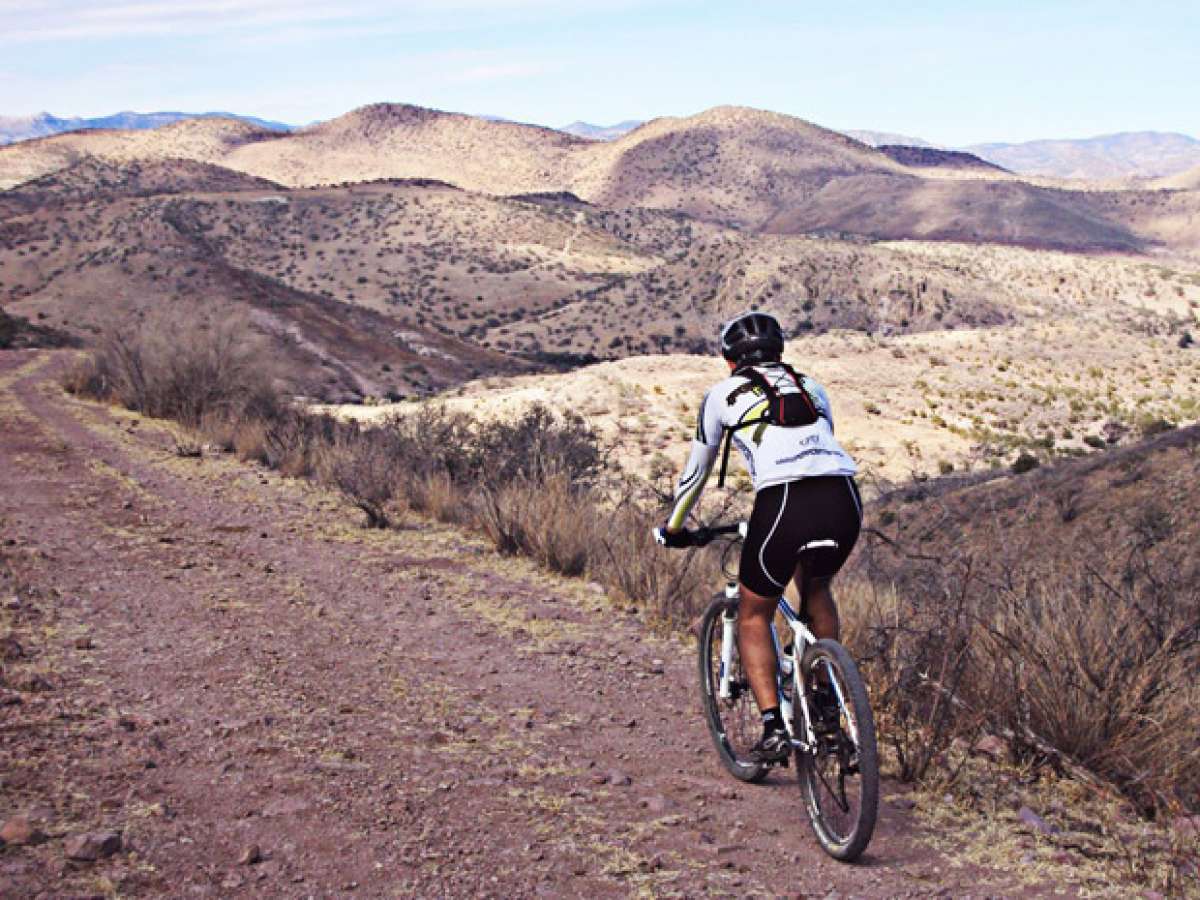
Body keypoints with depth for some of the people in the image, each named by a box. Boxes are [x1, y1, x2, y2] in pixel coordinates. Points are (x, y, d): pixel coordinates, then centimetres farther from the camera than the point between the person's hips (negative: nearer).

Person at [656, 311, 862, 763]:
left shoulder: (723, 394, 18)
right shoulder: (810, 387, 28)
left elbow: (697, 470, 25)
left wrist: (673, 528, 39)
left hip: (783, 503, -4)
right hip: (844, 499, 4)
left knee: (754, 617, 16)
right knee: (815, 590, 33)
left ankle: (773, 726, 3)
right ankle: (827, 702, 30)